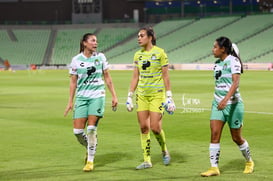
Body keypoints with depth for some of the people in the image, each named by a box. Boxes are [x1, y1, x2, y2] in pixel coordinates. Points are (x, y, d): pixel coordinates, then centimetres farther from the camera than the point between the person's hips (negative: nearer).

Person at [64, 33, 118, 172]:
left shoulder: (100, 57, 4)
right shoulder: (76, 60, 2)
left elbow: (107, 78, 11)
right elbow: (73, 82, 7)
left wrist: (114, 96, 7)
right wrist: (70, 101, 4)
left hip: (97, 96, -1)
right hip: (81, 97, 1)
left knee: (91, 129, -12)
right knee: (78, 131, -5)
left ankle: (90, 160, 1)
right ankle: (89, 148, 26)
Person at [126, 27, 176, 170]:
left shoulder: (160, 53, -6)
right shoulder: (138, 55, 8)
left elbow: (165, 76, -5)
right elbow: (135, 77, 12)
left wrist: (169, 97, -8)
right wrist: (129, 96, 9)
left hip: (157, 94, -5)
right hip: (141, 95, 5)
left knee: (155, 127, -10)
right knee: (144, 127, 2)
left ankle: (164, 150, 18)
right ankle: (147, 160, 9)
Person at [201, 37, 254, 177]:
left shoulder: (233, 61, -13)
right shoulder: (217, 63, 9)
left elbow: (235, 82, -26)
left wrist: (226, 99, -38)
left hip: (233, 104, -6)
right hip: (218, 103, 6)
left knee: (236, 137, 6)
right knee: (214, 134, -9)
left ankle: (249, 162, 30)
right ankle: (214, 168, -8)